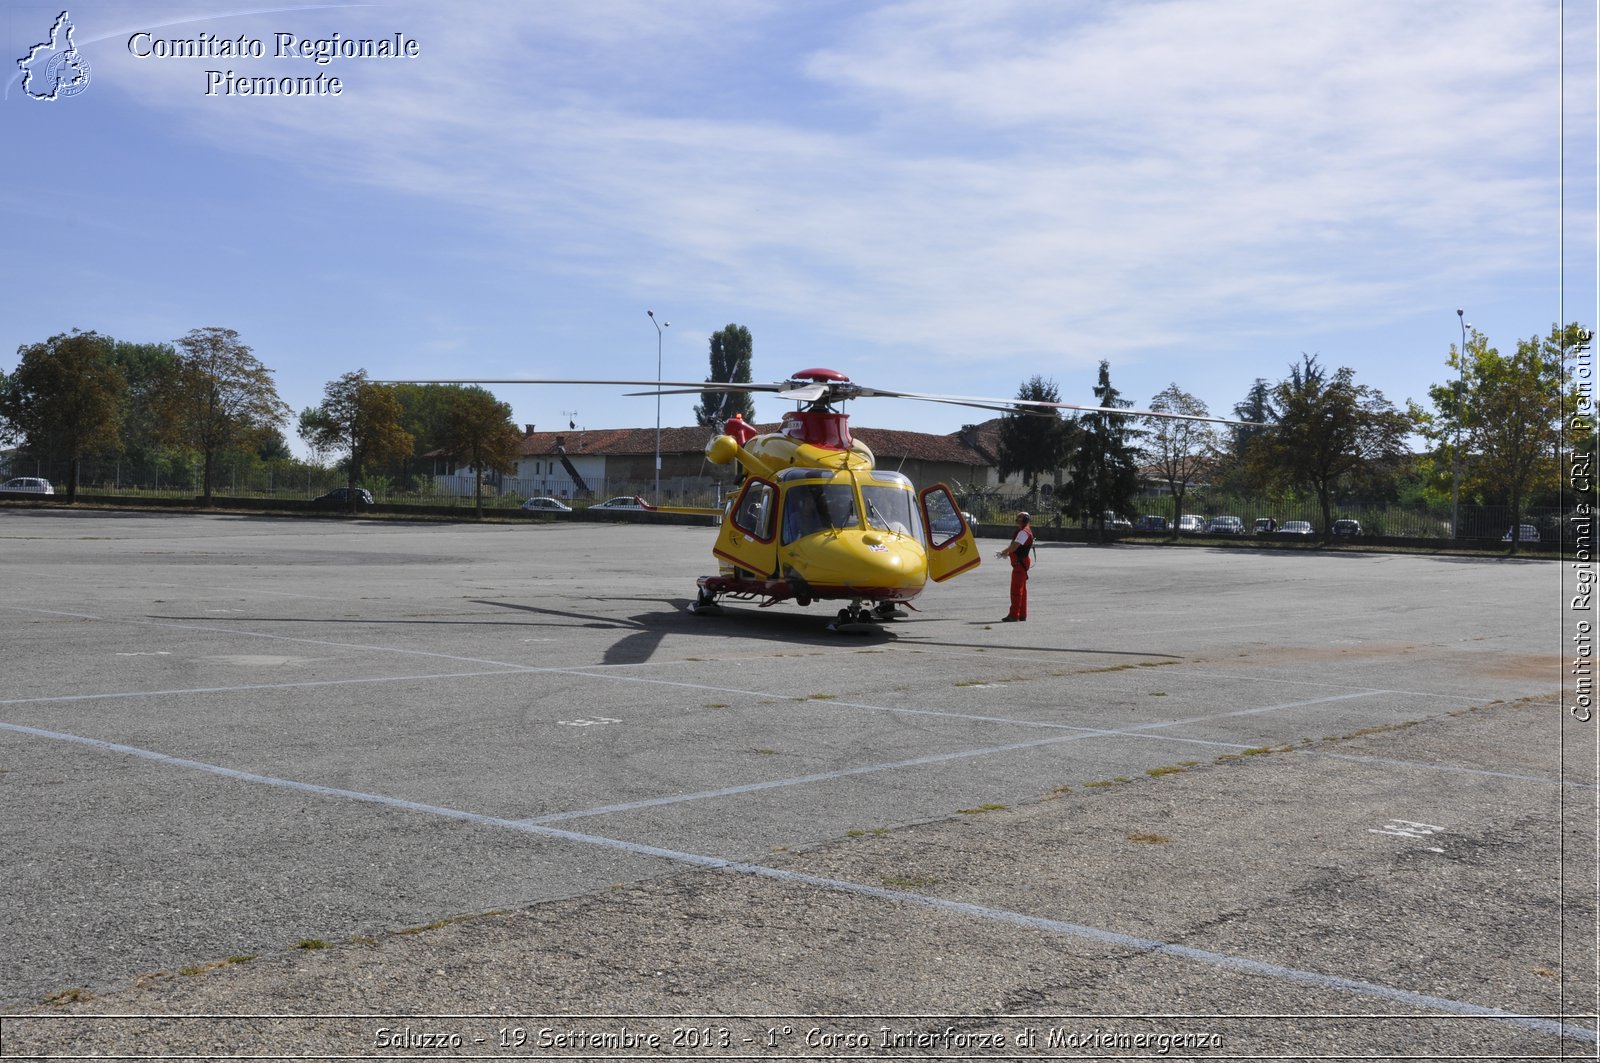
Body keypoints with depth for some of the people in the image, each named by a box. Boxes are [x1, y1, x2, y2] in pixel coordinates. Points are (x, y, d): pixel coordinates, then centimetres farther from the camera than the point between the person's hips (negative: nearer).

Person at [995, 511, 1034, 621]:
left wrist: (1003, 553, -11)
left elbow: (1015, 546, -23)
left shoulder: (1024, 532, -16)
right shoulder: (1022, 532, 19)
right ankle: (1022, 614, 19)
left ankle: (1014, 615, -13)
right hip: (1021, 563, 11)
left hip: (1020, 563, -11)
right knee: (1021, 589, 14)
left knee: (1016, 589, -11)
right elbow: (1012, 545, 20)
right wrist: (1005, 553, 5)